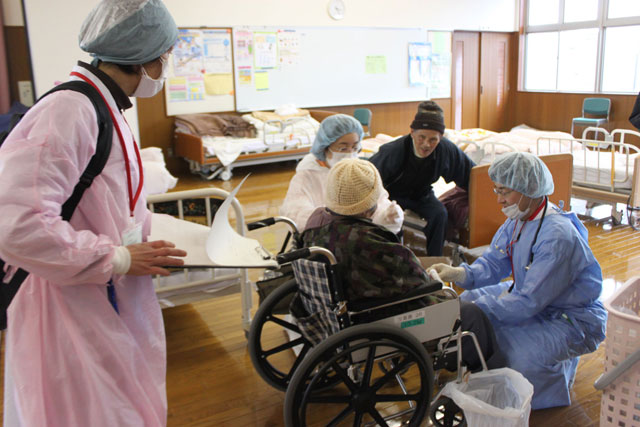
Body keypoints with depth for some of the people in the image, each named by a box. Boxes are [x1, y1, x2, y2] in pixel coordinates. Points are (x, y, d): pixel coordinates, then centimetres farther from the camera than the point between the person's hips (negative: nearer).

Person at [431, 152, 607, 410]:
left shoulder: (558, 237, -32)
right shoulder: (519, 219, -4)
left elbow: (528, 303, -32)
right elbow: (493, 263, 0)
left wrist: (477, 310, -31)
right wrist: (459, 274, -18)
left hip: (574, 320, -9)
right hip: (531, 296, 9)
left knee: (519, 354, -32)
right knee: (468, 300, 7)